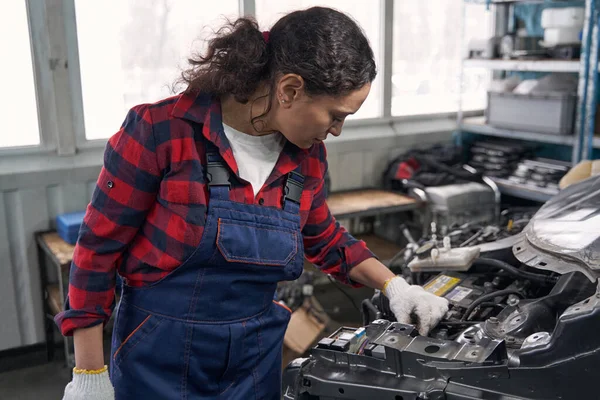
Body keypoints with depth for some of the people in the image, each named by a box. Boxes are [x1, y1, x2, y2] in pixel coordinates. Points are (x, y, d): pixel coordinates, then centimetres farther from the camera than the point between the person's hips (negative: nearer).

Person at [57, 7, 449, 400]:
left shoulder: (307, 156, -5)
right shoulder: (162, 132, -21)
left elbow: (325, 239, 12)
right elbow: (98, 249, -13)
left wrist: (394, 285, 1)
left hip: (256, 359, 5)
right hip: (161, 360, -4)